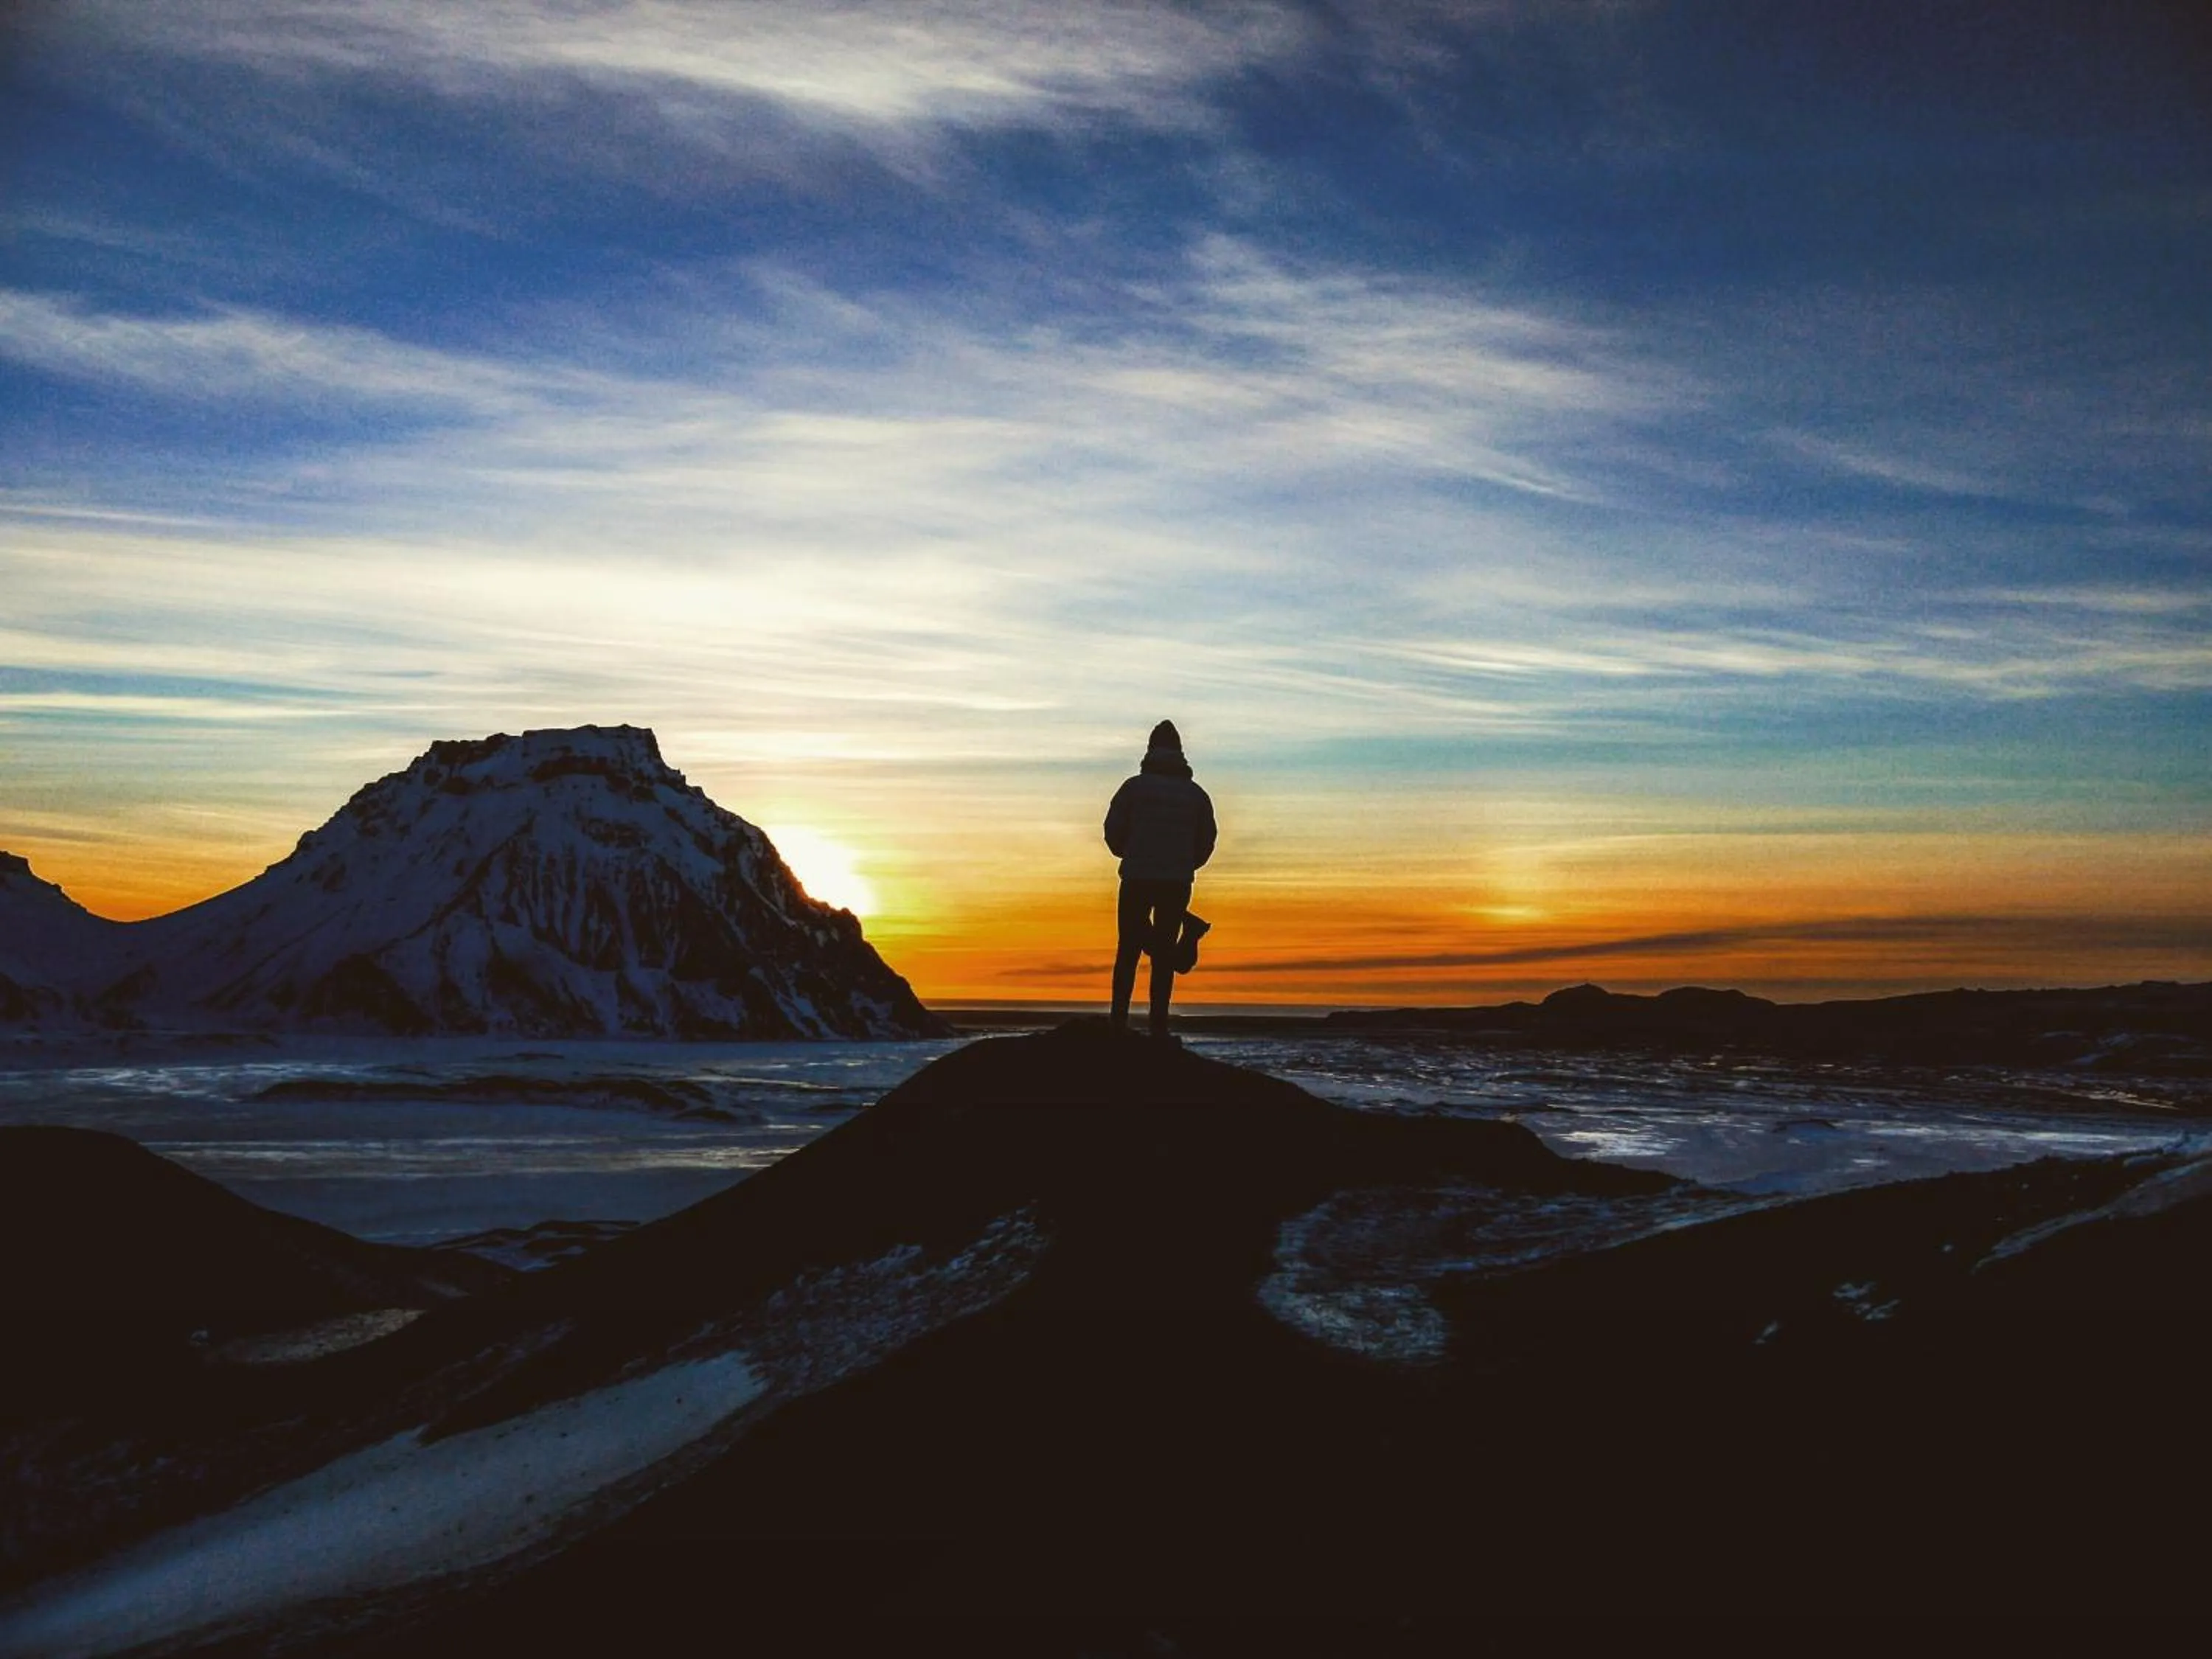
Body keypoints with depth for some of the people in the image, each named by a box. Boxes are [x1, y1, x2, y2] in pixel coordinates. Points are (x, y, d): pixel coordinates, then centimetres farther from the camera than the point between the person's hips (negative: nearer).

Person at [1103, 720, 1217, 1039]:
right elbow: (1206, 844, 9)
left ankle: (1119, 1022, -2)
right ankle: (1158, 1027, -1)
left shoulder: (1134, 786, 1)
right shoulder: (1197, 794, 7)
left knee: (1127, 951, 6)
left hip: (1137, 880, -1)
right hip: (1177, 884, 1)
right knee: (1164, 955, 5)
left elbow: (1113, 833, -1)